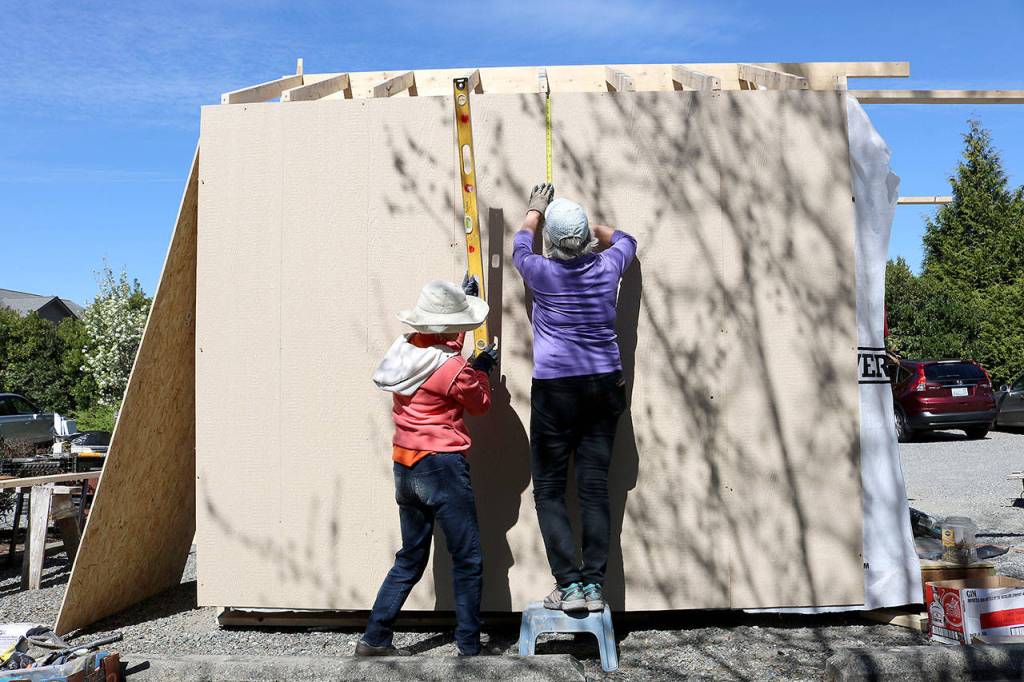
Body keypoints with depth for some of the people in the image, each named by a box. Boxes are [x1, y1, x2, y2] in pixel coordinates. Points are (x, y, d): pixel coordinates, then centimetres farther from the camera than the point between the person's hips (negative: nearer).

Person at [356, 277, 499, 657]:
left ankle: (375, 638, 24)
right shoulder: (453, 368, -17)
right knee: (468, 561, 4)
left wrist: (462, 298, 30)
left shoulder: (404, 349, 5)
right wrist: (481, 368, 17)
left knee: (410, 558, 20)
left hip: (405, 468, 8)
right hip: (442, 468, -8)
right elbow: (480, 404, 0)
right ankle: (469, 648, 11)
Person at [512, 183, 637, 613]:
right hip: (605, 386, 4)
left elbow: (520, 244, 17)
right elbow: (624, 239, 25)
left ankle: (568, 585, 1)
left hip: (555, 389, -3)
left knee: (549, 489, 5)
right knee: (594, 488, 5)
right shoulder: (607, 267, 1)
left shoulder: (541, 272, -6)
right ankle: (594, 584, 8)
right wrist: (586, 226, 32)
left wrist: (535, 211, 34)